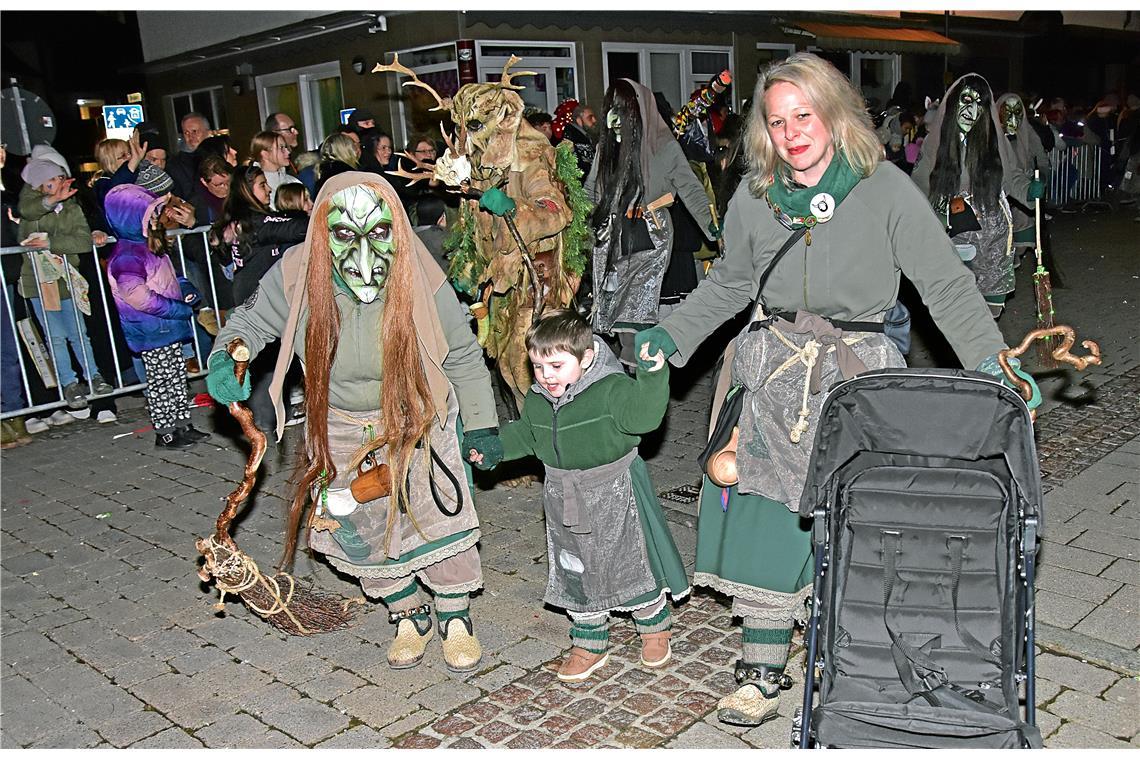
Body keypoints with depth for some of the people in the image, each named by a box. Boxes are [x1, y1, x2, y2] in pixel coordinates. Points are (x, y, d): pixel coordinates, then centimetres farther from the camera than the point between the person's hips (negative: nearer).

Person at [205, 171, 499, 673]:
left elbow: (464, 357, -9)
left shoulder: (423, 285, -26)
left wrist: (481, 424, -2)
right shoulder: (295, 276, -25)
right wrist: (224, 360, -25)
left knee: (438, 514, -6)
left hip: (418, 416, -1)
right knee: (360, 527, 6)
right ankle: (407, 615, 30)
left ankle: (454, 616, 19)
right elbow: (250, 321, -4)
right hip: (340, 428, 2)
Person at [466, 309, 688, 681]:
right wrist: (494, 448, 4)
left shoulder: (612, 389, -23)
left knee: (632, 567, 10)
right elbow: (525, 434, 15)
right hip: (565, 500, 6)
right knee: (576, 575, 14)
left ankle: (655, 627, 37)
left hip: (615, 496, -5)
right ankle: (590, 643, 33)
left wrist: (652, 374, -45)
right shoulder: (537, 398, -2)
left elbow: (645, 415, -35)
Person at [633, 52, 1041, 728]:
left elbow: (948, 285, -5)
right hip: (773, 373, 3)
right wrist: (673, 333, 12)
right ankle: (764, 670, 15)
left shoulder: (886, 189, -6)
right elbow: (730, 283, 19)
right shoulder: (754, 197, 4)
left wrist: (993, 362, -13)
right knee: (766, 518, 1)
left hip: (859, 375, -2)